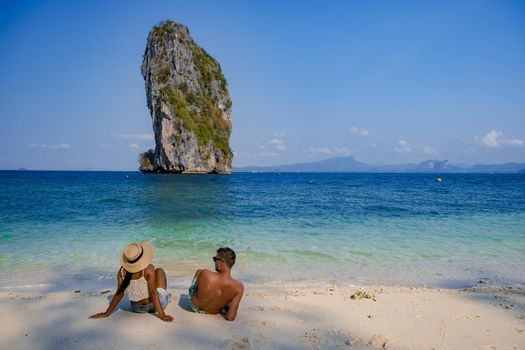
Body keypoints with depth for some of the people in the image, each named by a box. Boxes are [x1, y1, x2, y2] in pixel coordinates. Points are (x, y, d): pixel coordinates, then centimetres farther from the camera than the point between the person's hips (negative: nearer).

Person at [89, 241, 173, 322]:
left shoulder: (122, 271, -13)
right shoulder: (149, 269, -25)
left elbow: (119, 293, -8)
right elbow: (153, 293, -25)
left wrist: (106, 313, 3)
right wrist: (162, 315, -22)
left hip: (137, 309, 4)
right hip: (154, 306, -4)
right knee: (159, 270, 13)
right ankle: (165, 297, 30)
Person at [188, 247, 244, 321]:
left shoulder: (204, 274, -35)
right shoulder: (239, 287, -32)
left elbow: (195, 286, -11)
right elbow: (230, 317, -27)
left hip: (194, 306, -1)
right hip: (212, 313, 1)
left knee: (198, 271, 21)